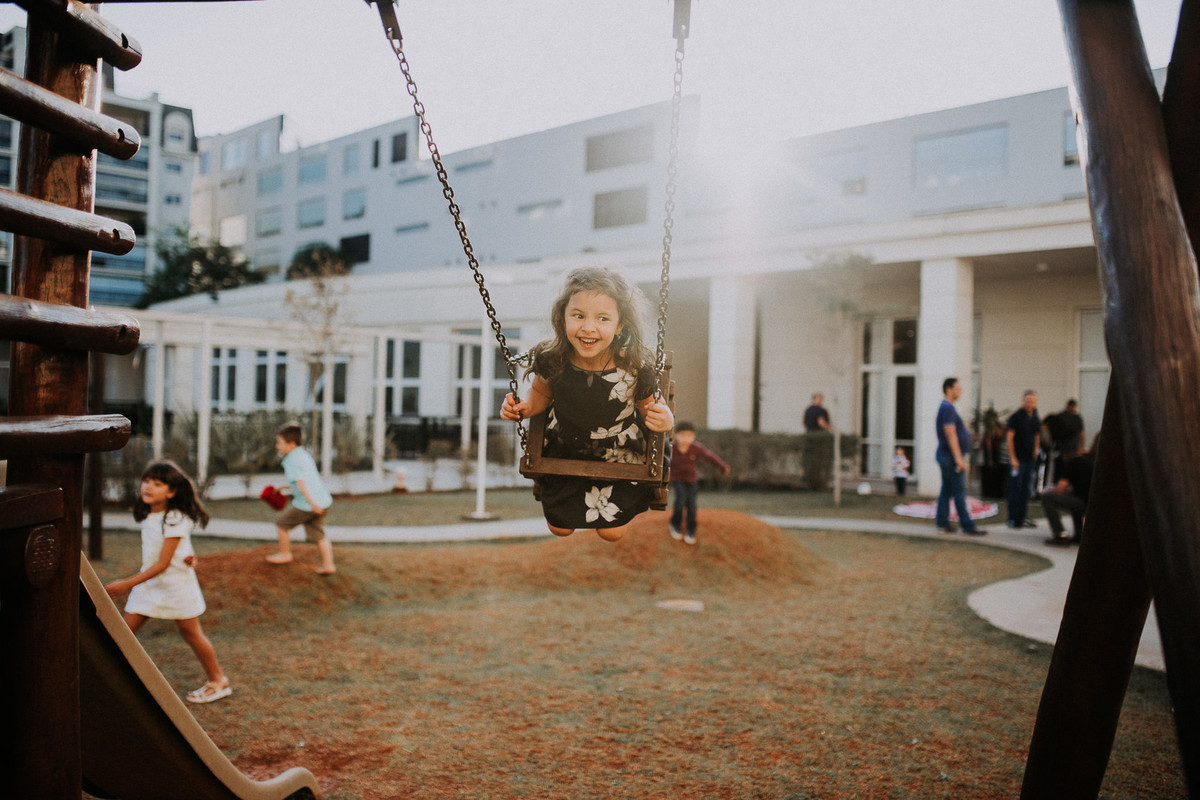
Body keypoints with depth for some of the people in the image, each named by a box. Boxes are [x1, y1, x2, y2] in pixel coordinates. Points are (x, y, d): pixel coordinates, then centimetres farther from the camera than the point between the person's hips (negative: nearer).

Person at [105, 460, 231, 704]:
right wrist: (184, 553, -8)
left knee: (191, 633, 6)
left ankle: (218, 681, 22)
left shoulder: (175, 520, -22)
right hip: (148, 581, 7)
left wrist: (126, 585, -28)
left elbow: (162, 564, -24)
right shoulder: (147, 515, 1)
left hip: (176, 582, -7)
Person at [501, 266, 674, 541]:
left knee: (612, 532, 12)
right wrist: (525, 407, -23)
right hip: (564, 452, 2)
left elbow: (648, 403, -12)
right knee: (559, 528, 18)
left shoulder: (636, 366, -30)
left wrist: (664, 419, -33)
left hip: (618, 454, -1)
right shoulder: (551, 361, -26)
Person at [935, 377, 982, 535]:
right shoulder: (948, 408, -15)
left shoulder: (946, 407, 17)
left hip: (945, 456, 10)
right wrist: (958, 458, -23)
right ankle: (967, 526, -6)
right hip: (952, 456, -10)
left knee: (946, 490, 9)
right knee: (959, 492, -8)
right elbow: (950, 434, -22)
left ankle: (943, 523, 11)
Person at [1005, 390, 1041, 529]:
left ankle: (1023, 518, 16)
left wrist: (1035, 453, 10)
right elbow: (1009, 437, -10)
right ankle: (1013, 519, 0)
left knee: (1026, 490, 10)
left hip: (1030, 459, 6)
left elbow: (1037, 437, 20)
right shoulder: (1016, 416, -8)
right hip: (1018, 459, -6)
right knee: (1015, 489, -4)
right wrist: (1013, 458, -13)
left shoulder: (1035, 418, 11)